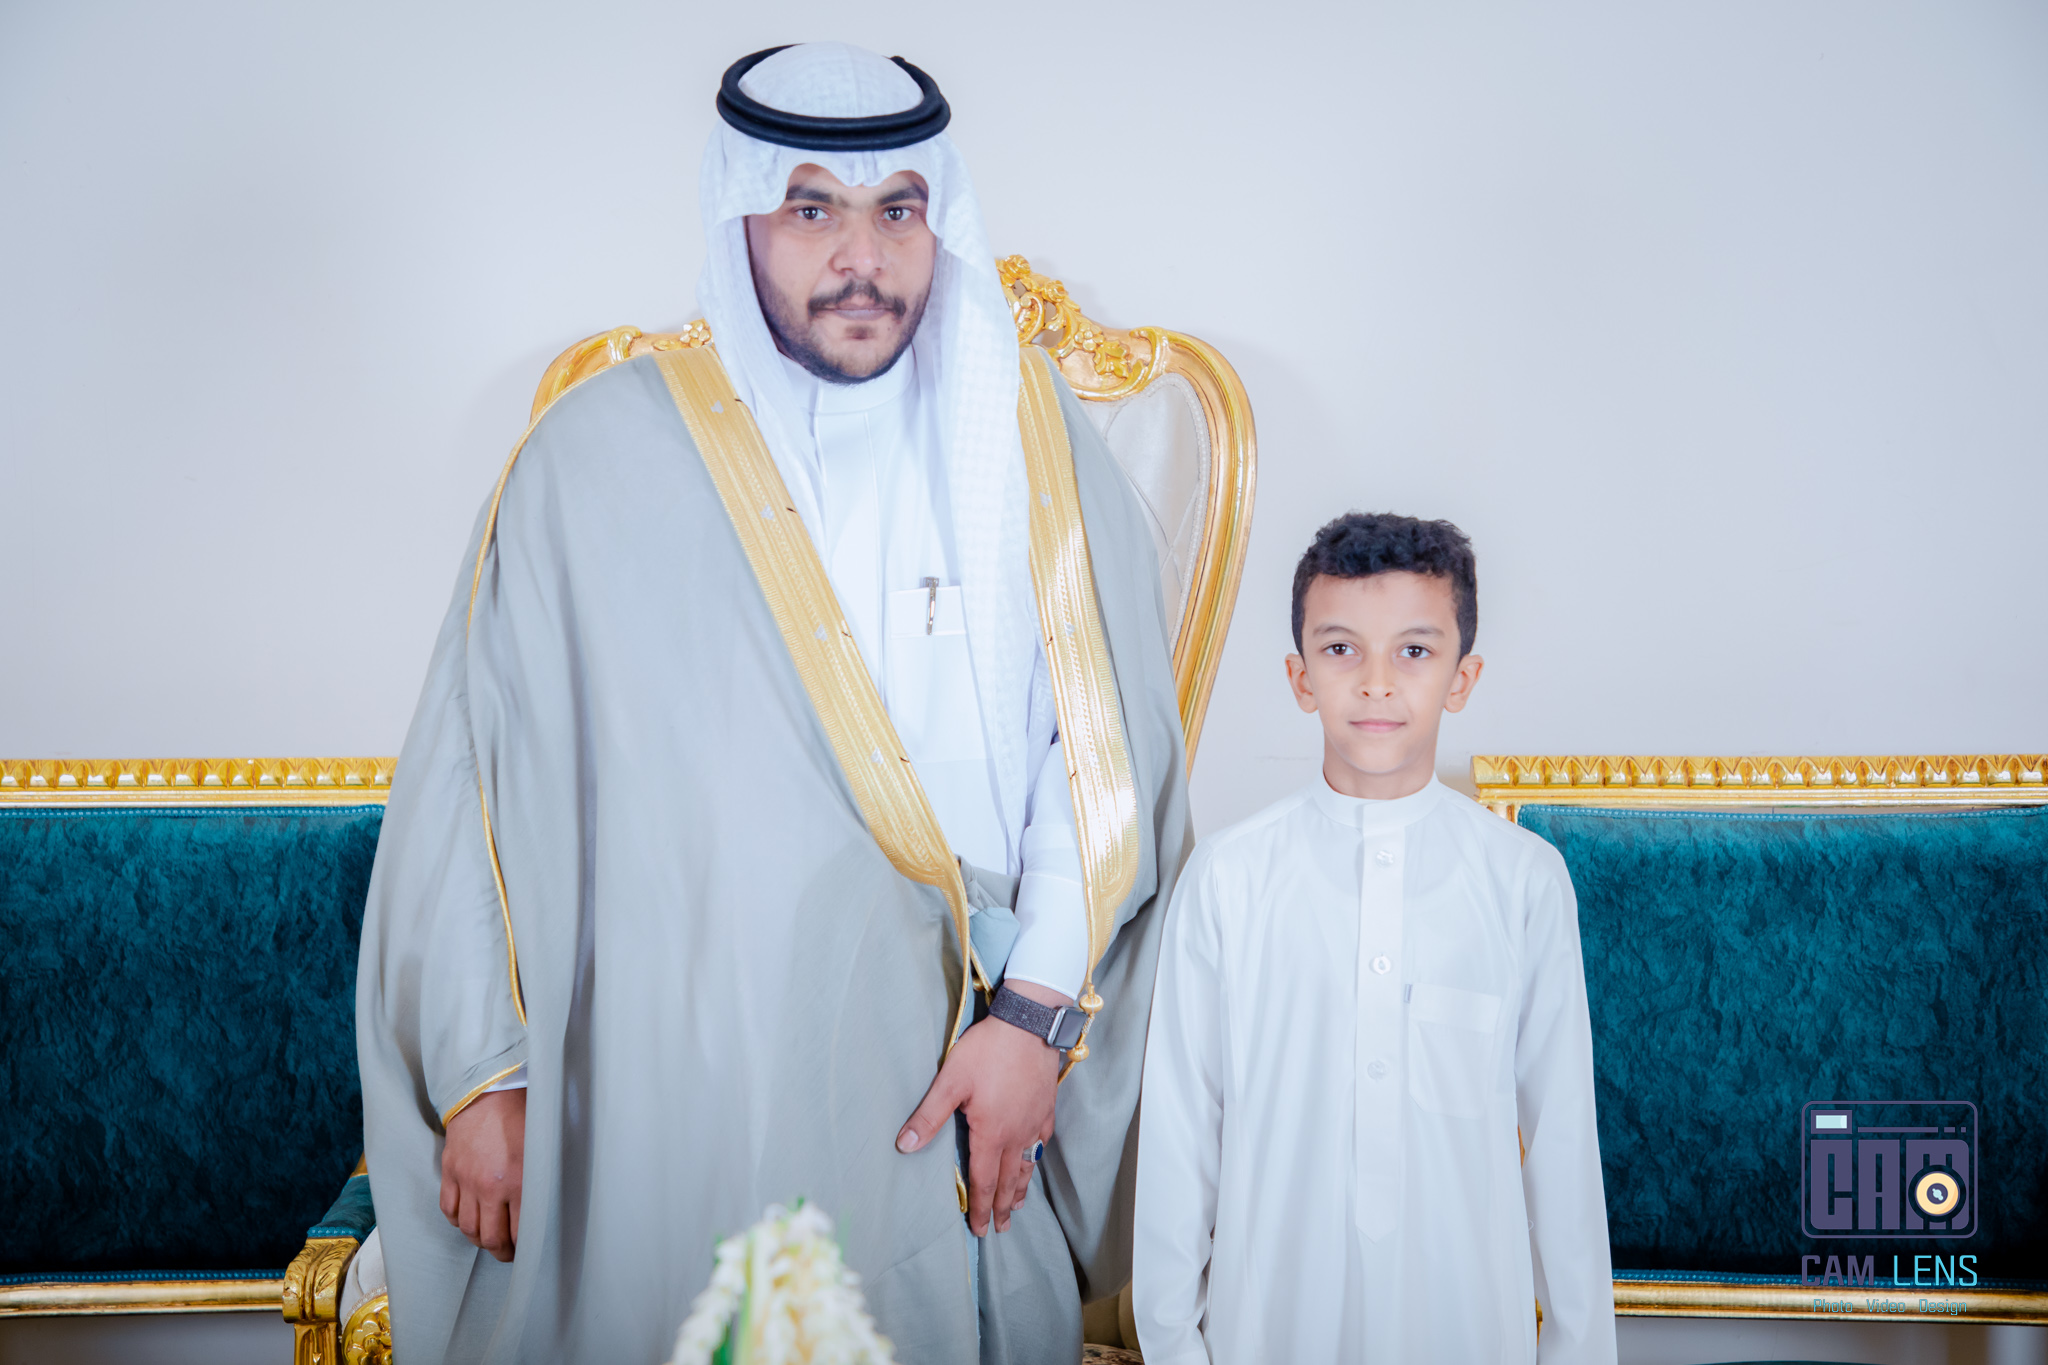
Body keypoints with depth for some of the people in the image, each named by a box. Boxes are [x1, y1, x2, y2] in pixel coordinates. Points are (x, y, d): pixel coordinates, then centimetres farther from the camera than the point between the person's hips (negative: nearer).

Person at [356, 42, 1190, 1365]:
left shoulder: (1025, 433, 1)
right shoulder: (600, 455, -4)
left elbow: (1110, 749, -2)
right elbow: (475, 776, -1)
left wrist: (1036, 1012, -10)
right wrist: (478, 1075, -1)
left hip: (951, 1097, 2)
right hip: (675, 1105, -1)